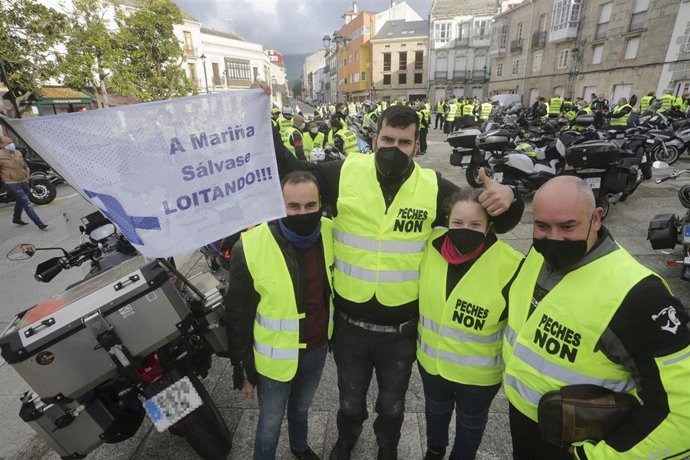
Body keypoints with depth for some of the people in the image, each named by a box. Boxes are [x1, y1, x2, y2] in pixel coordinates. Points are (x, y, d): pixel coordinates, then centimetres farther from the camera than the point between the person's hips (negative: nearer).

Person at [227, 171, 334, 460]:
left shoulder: (330, 234, -13)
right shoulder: (250, 248, -25)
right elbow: (238, 316, -13)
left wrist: (336, 336, 12)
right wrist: (243, 369, -5)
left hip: (317, 349, 4)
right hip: (275, 358, -4)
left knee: (301, 408, 30)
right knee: (270, 424, 20)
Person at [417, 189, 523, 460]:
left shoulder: (509, 266, -28)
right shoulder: (431, 245, -17)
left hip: (479, 373, -3)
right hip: (431, 360, 4)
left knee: (470, 424, 28)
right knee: (435, 411, 32)